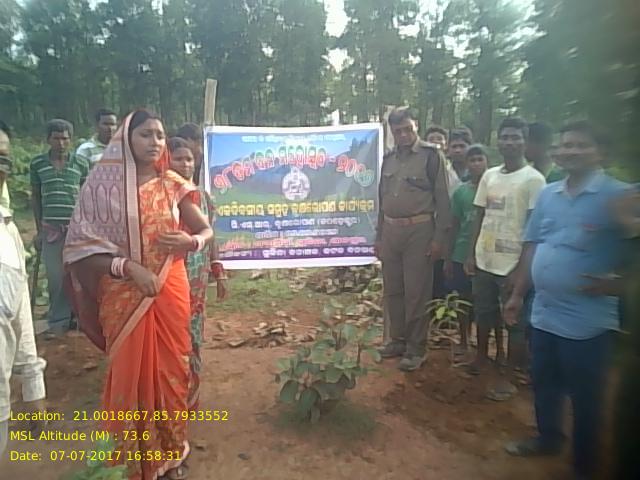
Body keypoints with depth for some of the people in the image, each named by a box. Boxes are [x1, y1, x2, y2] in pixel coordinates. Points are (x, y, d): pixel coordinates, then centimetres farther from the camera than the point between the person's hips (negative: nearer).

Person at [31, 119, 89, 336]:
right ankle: (59, 321, 16)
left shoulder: (81, 163, 2)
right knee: (56, 277, 4)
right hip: (51, 228, 1)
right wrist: (39, 229, 9)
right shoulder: (37, 163, 5)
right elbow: (36, 197, 11)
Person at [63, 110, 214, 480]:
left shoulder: (173, 185, 1)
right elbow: (81, 245, -7)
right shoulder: (104, 184, -6)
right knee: (131, 373, 11)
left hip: (169, 292, 2)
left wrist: (192, 242, -15)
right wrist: (127, 265, -20)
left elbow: (207, 230, 7)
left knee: (171, 370, 12)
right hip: (123, 296, -2)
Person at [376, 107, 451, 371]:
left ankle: (416, 349, 13)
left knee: (416, 293, 0)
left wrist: (439, 237, -12)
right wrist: (378, 236, 16)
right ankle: (398, 340, 28)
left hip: (419, 231, -6)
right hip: (390, 231, 6)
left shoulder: (431, 155, -5)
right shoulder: (389, 158, 12)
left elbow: (442, 198, -7)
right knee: (392, 290, 13)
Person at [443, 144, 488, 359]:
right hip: (463, 254, 2)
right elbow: (454, 226, 7)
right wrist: (448, 258, 7)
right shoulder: (460, 192, 4)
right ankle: (463, 341, 26)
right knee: (464, 299, 11)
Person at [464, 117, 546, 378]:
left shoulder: (533, 179, -7)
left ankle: (513, 371, 20)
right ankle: (482, 355, 37)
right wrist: (470, 254, 7)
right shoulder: (489, 175, 9)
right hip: (484, 259, 5)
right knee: (483, 310, 18)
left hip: (514, 262, -5)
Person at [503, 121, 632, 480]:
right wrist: (518, 294, 11)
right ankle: (548, 438, 45)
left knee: (585, 398, 11)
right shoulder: (548, 194, 7)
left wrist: (614, 285, -26)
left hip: (587, 321, -6)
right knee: (544, 385, 21)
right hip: (544, 313, 6)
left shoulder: (618, 196, -11)